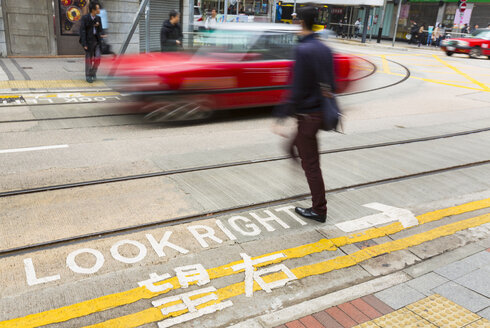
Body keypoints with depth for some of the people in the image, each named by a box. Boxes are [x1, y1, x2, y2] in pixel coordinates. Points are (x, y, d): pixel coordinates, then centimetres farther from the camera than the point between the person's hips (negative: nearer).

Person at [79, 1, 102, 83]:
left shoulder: (98, 18, 6)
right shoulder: (84, 18, -11)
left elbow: (100, 30, 10)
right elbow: (82, 31, -13)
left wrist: (98, 25, -14)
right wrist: (84, 44, -18)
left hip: (96, 41, 5)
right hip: (88, 41, -5)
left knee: (97, 59, -2)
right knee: (89, 59, 1)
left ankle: (93, 72, 21)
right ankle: (88, 76, 13)